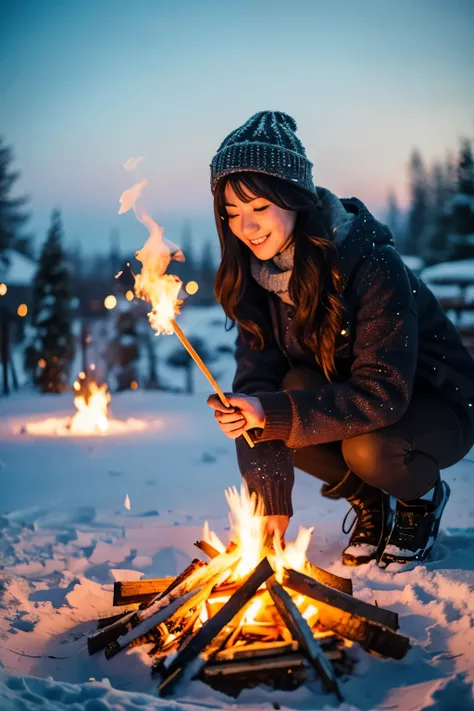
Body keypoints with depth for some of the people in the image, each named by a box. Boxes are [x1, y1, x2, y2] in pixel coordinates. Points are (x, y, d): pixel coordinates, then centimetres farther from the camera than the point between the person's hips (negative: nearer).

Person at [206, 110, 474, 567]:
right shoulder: (255, 271, -11)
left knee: (368, 449, -35)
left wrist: (272, 412, -41)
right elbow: (258, 379, -17)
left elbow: (383, 395, -33)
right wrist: (270, 500, -26)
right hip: (344, 399, 5)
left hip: (435, 405, -5)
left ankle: (424, 498, 3)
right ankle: (370, 503, 2)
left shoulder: (372, 264, -29)